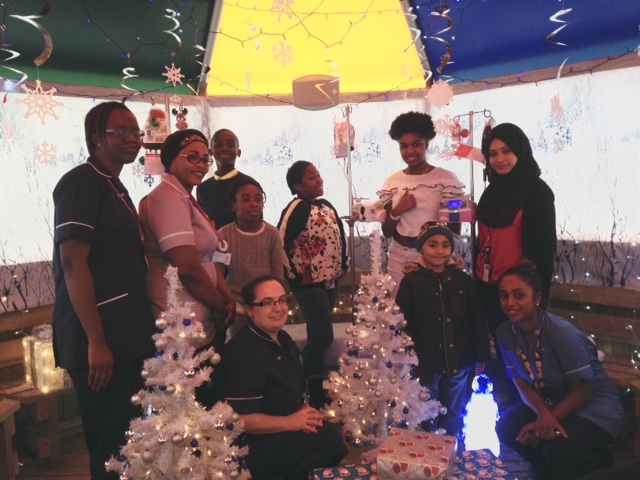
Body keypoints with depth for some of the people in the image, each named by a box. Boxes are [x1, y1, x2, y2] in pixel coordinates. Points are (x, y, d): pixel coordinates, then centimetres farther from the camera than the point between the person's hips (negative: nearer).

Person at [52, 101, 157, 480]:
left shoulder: (115, 188, 17)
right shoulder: (82, 183, -11)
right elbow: (72, 262, -19)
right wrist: (96, 341, -22)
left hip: (128, 337, 9)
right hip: (102, 340, -9)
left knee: (131, 444, 18)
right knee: (110, 449, 1)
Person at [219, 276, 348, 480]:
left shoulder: (283, 339, 8)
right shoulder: (243, 352, -22)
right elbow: (239, 419, -24)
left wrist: (305, 410, 1)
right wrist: (290, 422, -19)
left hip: (289, 428, 9)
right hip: (257, 446, -9)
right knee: (329, 437, -18)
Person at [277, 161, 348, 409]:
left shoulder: (326, 206, 11)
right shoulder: (297, 209, -14)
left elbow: (340, 238, 20)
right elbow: (280, 245, -20)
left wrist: (342, 266, 12)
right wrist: (295, 276, -15)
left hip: (330, 283, 8)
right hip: (309, 285, -7)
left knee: (318, 337, 14)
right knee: (323, 337, -8)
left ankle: (316, 388, 27)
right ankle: (304, 387, 10)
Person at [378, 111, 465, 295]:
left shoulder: (446, 178, -5)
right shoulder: (392, 182, 4)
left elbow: (455, 228, -2)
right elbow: (387, 232, 5)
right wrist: (397, 212, -11)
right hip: (399, 259, 3)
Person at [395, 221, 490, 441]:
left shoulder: (463, 281, 2)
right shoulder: (411, 281, -6)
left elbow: (477, 321, 6)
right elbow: (404, 324, -9)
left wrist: (481, 356, 5)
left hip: (460, 364, 3)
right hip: (426, 365, -2)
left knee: (454, 418, 20)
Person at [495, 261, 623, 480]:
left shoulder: (562, 333, -29)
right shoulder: (505, 333, -11)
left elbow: (582, 393, -20)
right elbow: (522, 383, -3)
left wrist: (545, 424, -22)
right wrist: (543, 414, -24)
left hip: (594, 408, -6)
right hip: (550, 403, 6)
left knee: (559, 450, -29)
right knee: (506, 428, -15)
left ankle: (601, 462, 7)